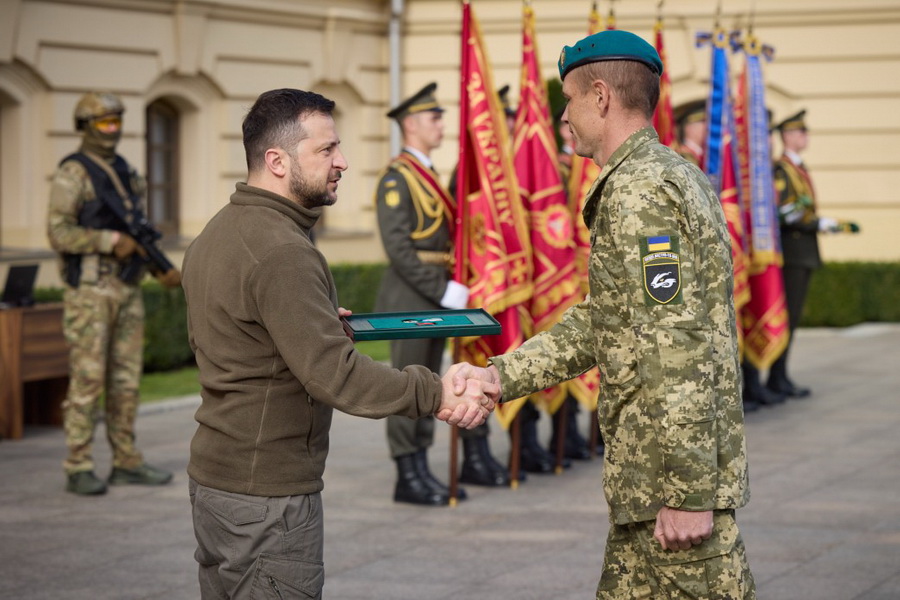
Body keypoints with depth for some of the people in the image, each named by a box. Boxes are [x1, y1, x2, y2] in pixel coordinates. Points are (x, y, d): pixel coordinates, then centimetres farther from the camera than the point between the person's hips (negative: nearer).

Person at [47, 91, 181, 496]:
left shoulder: (123, 172, 15)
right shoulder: (72, 174, -11)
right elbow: (59, 233, -19)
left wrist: (163, 269, 5)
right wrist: (112, 242, -23)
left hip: (126, 289, 8)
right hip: (89, 290, -8)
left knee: (126, 378, 8)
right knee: (87, 379, -7)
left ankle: (127, 463, 14)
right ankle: (79, 471, -2)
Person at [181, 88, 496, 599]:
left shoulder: (216, 234, 11)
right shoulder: (282, 251, -21)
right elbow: (332, 372, -27)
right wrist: (434, 394, -29)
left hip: (214, 475, 10)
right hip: (267, 493, -10)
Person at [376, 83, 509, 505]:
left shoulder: (427, 176, 16)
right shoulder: (396, 179, -12)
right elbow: (398, 249, -19)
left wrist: (452, 288, 8)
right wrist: (444, 292, -20)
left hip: (436, 297, 9)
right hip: (409, 299, -9)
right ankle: (409, 477, 0)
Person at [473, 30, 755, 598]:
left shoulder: (639, 192, -17)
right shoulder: (673, 176, 16)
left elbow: (679, 350, -24)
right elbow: (596, 325, 19)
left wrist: (687, 493, -25)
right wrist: (495, 378, 13)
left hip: (676, 478, -11)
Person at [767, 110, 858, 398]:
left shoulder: (799, 169, 19)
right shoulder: (779, 170, -12)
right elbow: (783, 213, -20)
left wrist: (837, 224, 18)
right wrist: (820, 224, -21)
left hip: (805, 252, 10)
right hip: (792, 251, -10)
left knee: (792, 315, 9)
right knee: (789, 313, -10)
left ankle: (778, 377, 12)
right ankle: (778, 377, -9)